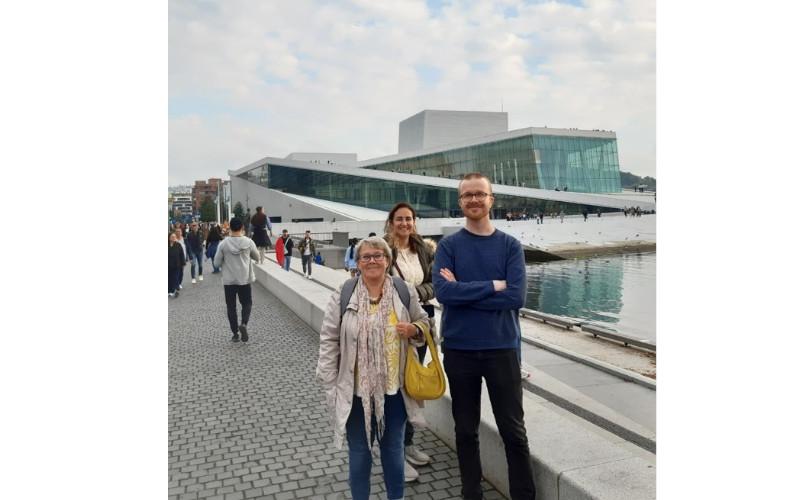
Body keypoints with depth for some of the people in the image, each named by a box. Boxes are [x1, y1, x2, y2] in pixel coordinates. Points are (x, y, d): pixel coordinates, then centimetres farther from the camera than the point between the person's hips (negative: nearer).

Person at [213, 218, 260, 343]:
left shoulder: (223, 244, -8)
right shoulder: (248, 242, -8)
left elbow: (217, 263, -2)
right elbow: (257, 257, 7)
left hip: (229, 280, 0)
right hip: (245, 279, 0)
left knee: (231, 306, 11)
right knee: (247, 303, 16)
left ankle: (235, 333, 13)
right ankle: (243, 324, -9)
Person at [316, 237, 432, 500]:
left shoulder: (404, 291, -3)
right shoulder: (343, 295, -7)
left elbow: (424, 323, 11)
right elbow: (329, 340, -4)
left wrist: (413, 330, -13)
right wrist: (329, 384, -6)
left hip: (394, 388, 1)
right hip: (356, 390, -1)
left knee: (393, 449, 17)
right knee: (359, 452, 14)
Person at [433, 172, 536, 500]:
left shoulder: (510, 245, -1)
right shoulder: (448, 245, -1)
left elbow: (516, 296, -14)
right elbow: (442, 292, -17)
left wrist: (464, 290, -16)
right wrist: (493, 285, -17)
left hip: (502, 348, 0)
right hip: (459, 349, 0)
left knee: (514, 431, 10)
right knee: (466, 430, 14)